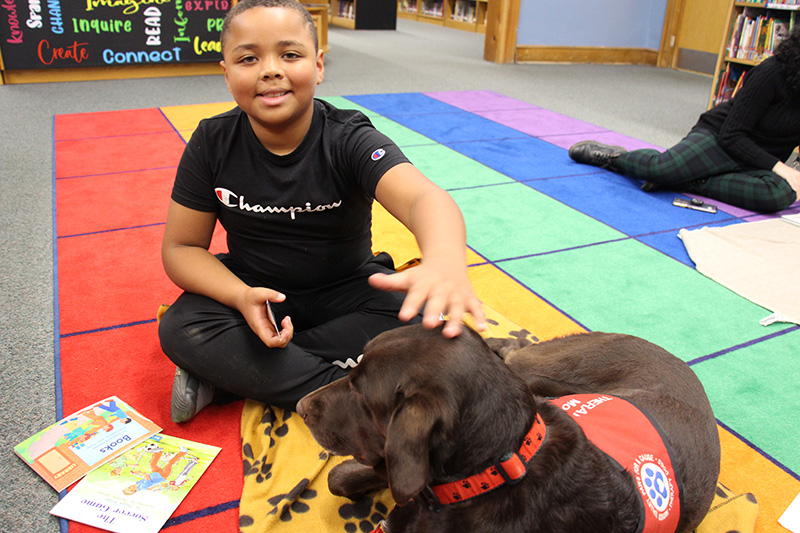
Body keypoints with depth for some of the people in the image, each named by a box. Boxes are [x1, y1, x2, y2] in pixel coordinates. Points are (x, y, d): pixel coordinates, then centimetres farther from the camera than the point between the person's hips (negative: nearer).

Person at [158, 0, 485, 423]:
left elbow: (422, 198, -37)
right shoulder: (212, 143, -10)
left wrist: (444, 261, -62)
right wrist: (241, 297, -27)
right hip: (254, 292, 2)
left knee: (416, 322, -28)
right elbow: (181, 248, -5)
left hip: (347, 290, -1)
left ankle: (227, 374, -20)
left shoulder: (348, 139, -18)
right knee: (180, 329, -25)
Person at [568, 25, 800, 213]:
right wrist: (777, 166, -21)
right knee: (662, 167, -34)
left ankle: (687, 182, -23)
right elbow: (731, 135, -17)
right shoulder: (773, 72, -15)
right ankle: (615, 156, -1)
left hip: (760, 161, 5)